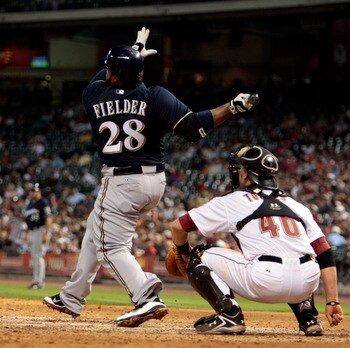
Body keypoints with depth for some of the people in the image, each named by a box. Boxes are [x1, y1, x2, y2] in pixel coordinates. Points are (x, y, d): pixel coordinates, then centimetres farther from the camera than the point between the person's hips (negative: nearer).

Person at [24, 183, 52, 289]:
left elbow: (48, 218, -15)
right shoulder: (29, 203, 17)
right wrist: (27, 234, 22)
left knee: (38, 256, -11)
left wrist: (46, 234, -22)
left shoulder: (43, 203, -9)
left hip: (41, 231, -9)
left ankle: (38, 281, -11)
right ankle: (39, 280, 13)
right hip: (32, 232, 9)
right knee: (34, 257, 9)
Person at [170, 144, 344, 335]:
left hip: (265, 284, -5)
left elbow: (178, 226, 19)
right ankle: (308, 317, 18)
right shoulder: (296, 205, 25)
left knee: (199, 257, 14)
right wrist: (332, 301, 17)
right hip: (306, 287, 5)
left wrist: (185, 254, 38)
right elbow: (325, 255, 17)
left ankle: (230, 314, -3)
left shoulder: (232, 201, 16)